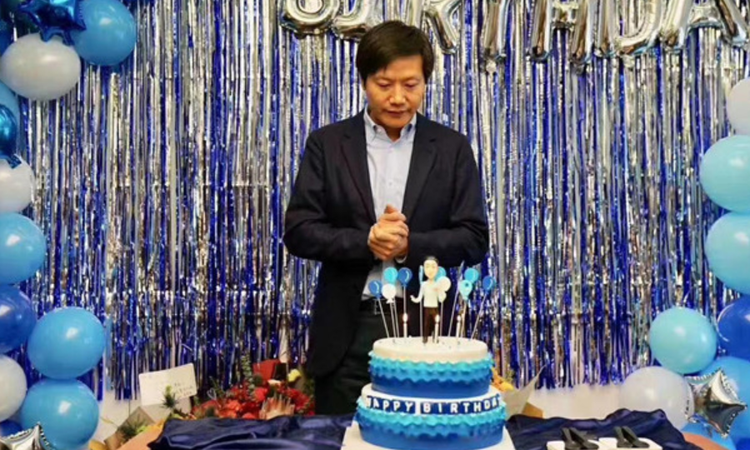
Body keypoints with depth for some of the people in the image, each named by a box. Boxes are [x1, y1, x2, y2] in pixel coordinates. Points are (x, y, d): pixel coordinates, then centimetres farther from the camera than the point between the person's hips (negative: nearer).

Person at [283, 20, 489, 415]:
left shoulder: (452, 148, 4)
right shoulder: (326, 144, 3)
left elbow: (474, 239, 0)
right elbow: (298, 231, -3)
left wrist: (410, 246, -17)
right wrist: (365, 242, -18)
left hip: (425, 328, 0)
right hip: (346, 331, 0)